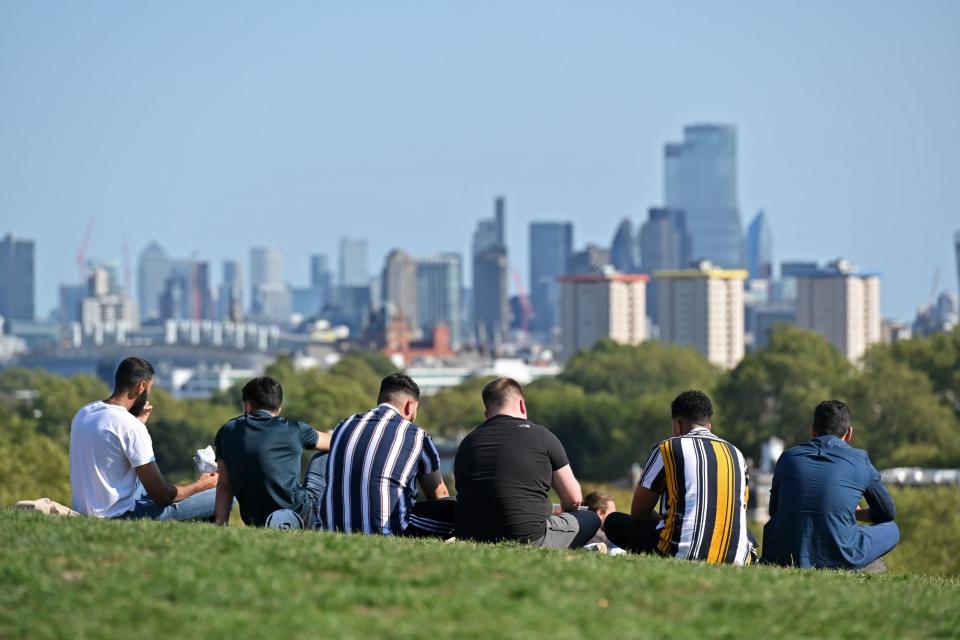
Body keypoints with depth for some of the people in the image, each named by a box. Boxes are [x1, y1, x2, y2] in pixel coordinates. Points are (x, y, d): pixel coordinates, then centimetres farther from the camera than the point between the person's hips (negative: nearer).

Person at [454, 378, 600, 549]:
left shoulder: (467, 443, 13)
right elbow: (573, 499, 9)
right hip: (527, 539, -5)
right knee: (590, 519, 16)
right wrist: (559, 516, 34)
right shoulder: (542, 436, 2)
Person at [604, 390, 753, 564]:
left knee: (614, 522, 13)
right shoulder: (736, 454, 19)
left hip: (685, 552, -6)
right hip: (737, 559, 6)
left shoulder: (668, 448, 4)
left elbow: (638, 512, 10)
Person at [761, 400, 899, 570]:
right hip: (839, 559, -4)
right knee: (891, 529, 20)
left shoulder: (788, 457, 11)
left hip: (785, 557, 4)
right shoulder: (860, 460, 6)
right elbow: (888, 513, 20)